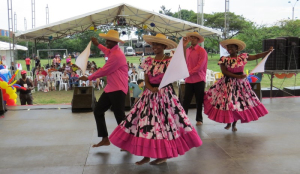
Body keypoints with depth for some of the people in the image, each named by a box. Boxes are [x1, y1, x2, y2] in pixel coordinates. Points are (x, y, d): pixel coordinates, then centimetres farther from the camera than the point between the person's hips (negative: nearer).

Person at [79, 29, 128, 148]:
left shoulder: (117, 55, -20)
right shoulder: (113, 51, 13)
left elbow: (104, 71, -15)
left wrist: (88, 78, -3)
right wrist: (98, 45, 40)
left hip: (118, 90, -11)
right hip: (110, 88, 11)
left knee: (120, 116, -5)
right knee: (98, 111, 11)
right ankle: (105, 139, 18)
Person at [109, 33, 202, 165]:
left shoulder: (170, 61, -3)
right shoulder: (148, 62, 8)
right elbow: (146, 81, 4)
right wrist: (152, 88, -16)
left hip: (166, 95, -4)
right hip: (150, 95, 5)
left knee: (165, 122, -1)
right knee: (146, 123, 4)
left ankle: (164, 154, 16)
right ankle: (146, 155, 16)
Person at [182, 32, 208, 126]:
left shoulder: (202, 51, -5)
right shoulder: (187, 50, 11)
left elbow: (200, 66, -12)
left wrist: (189, 72, -14)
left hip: (199, 80, -4)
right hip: (189, 80, 4)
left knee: (199, 101, 6)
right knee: (186, 100, 3)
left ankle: (199, 119, 18)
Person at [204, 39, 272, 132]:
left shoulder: (243, 57, 1)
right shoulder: (224, 59, -6)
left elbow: (257, 56, 9)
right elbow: (224, 71, -13)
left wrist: (268, 51, 1)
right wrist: (237, 76, -19)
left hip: (241, 84, 2)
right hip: (228, 84, -2)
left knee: (240, 102, 2)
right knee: (227, 102, -2)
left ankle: (234, 124, 20)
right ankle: (228, 123, 21)